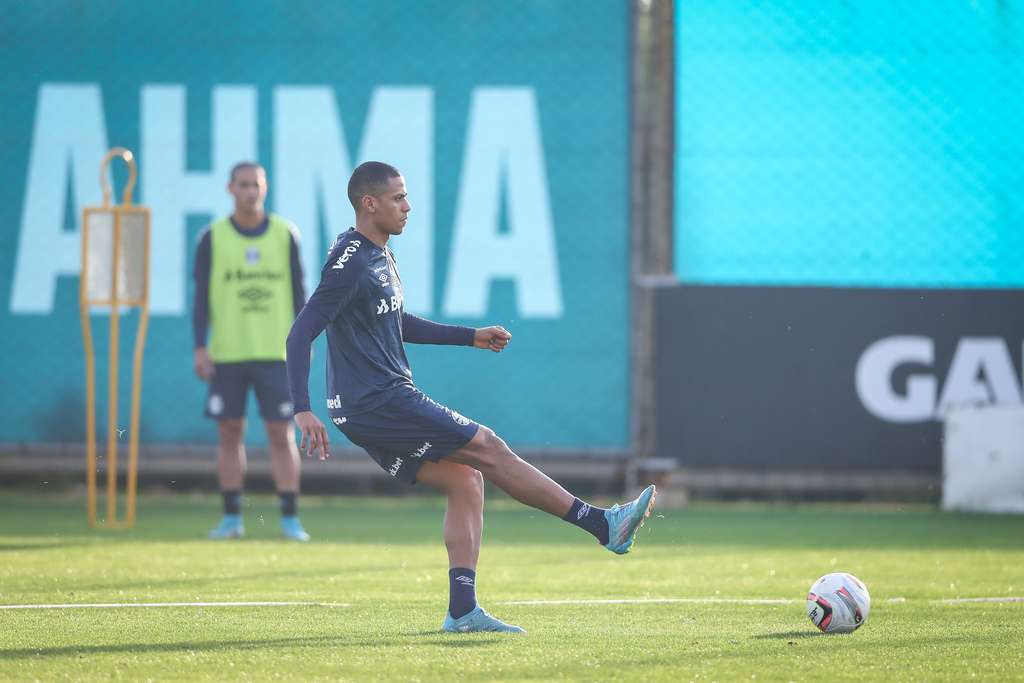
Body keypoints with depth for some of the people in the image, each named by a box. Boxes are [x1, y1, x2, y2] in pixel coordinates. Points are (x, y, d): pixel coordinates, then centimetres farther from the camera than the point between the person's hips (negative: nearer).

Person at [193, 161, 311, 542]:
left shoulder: (285, 235, 6)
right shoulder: (212, 238, 4)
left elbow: (299, 292, 9)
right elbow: (202, 296, 4)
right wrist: (200, 348, -3)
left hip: (275, 350, 0)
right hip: (227, 353, 0)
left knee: (281, 433, -4)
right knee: (229, 433, 2)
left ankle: (290, 518, -2)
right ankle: (232, 518, 9)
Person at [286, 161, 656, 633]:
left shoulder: (380, 257, 15)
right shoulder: (349, 262, -16)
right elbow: (301, 333, -21)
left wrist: (472, 337, 27)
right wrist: (302, 410, -28)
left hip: (380, 405, 10)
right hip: (378, 402, -10)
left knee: (466, 478, 4)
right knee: (487, 450, -8)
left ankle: (462, 610, 0)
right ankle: (604, 526, -4)